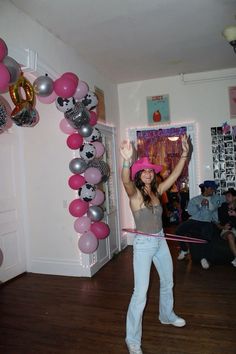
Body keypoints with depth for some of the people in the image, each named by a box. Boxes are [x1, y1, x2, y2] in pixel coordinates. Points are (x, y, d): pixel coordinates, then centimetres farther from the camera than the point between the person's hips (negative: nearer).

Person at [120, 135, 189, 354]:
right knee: (141, 292, -5)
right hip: (143, 244, -7)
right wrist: (126, 161, -55)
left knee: (167, 282, 24)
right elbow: (125, 181, -38)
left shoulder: (157, 191, 2)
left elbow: (175, 174, 1)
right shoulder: (135, 194, -16)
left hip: (161, 241, 7)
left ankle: (167, 315, 51)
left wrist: (184, 154, -8)